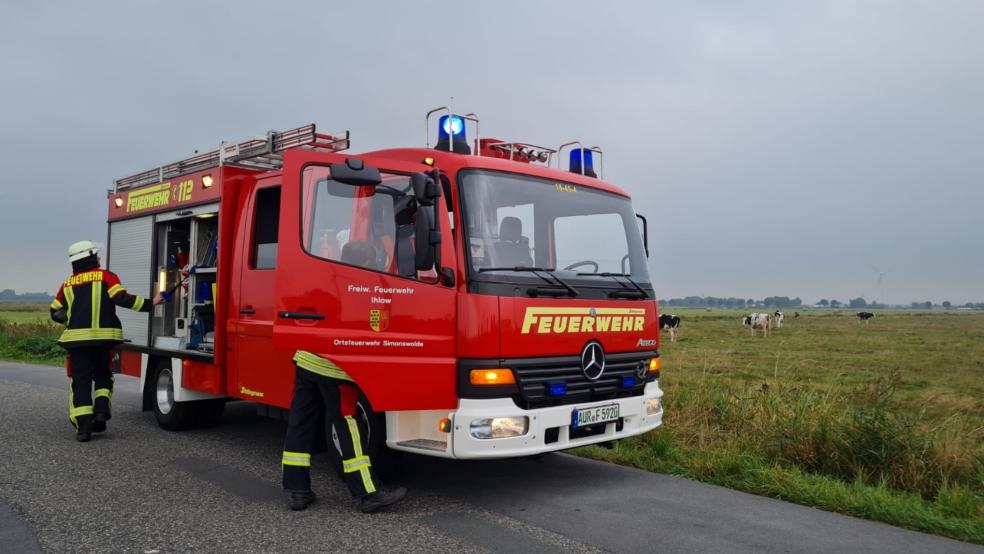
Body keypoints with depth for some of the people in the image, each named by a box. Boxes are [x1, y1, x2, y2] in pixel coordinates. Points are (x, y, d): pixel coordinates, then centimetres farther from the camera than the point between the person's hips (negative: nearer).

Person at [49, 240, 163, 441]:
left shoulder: (68, 283, 14)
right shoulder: (106, 276, 2)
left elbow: (55, 312, 20)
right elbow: (122, 298, -12)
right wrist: (150, 303, -9)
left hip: (77, 338, 2)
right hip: (104, 336, -1)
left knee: (80, 381, 3)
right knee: (103, 376, 19)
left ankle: (83, 426, -5)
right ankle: (101, 410, -1)